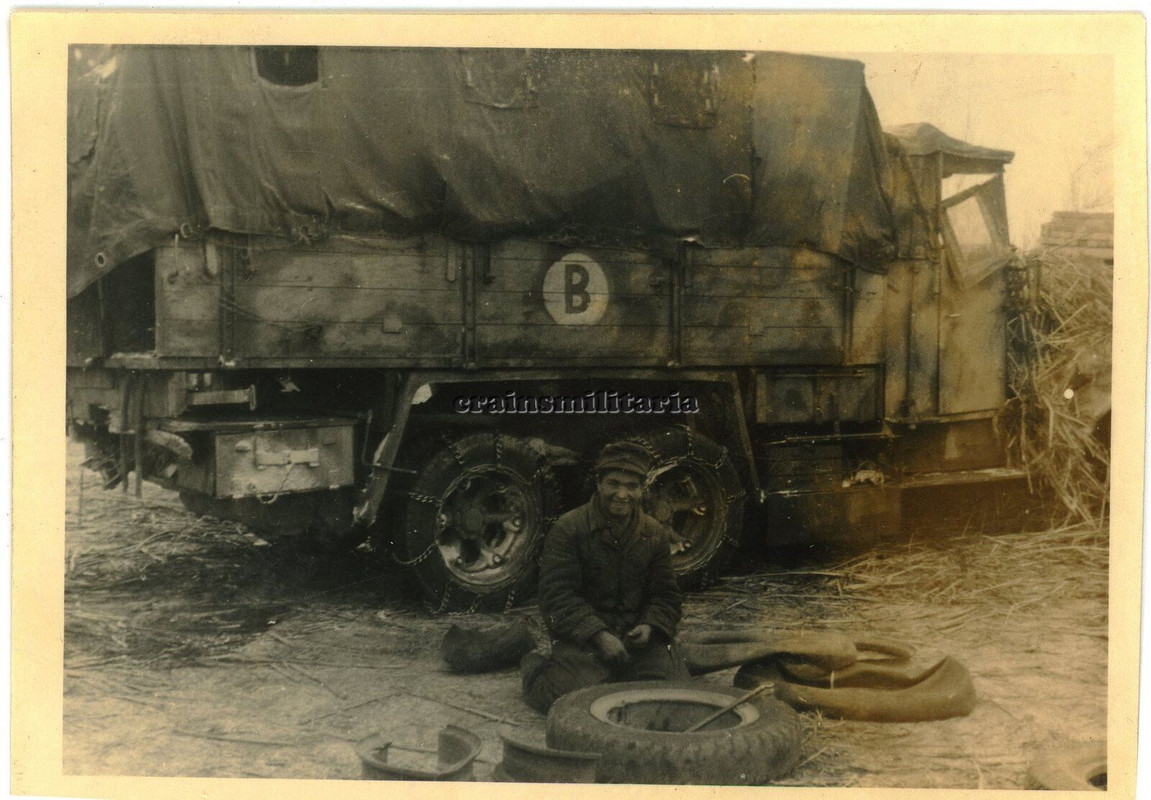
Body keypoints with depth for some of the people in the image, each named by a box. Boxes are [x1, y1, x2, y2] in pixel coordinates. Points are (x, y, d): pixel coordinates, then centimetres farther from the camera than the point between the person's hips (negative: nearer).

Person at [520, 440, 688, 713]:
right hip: (581, 637, -4)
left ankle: (620, 679, 17)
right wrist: (597, 635, -21)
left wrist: (651, 625, -9)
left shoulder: (655, 535, 9)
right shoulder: (568, 529, -6)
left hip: (638, 637, 4)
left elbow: (666, 594, 13)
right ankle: (536, 670, 11)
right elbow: (556, 595, -11)